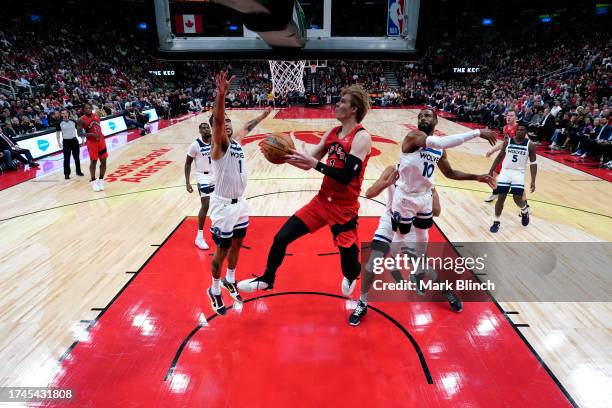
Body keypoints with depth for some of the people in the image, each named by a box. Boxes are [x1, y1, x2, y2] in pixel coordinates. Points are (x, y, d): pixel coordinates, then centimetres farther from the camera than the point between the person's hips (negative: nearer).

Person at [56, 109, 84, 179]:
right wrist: (58, 142, -4)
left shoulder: (73, 121, 0)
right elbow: (57, 133, 3)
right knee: (66, 159, 1)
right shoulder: (60, 123, -3)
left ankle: (78, 171, 23)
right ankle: (66, 174, 9)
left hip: (74, 140, 1)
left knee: (76, 157, 9)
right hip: (66, 142, -1)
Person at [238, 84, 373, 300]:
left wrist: (314, 163, -28)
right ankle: (266, 279, 29)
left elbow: (346, 176, -25)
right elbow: (309, 162, 11)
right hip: (322, 200, 6)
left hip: (344, 208, -6)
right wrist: (286, 155, -5)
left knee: (349, 257, 6)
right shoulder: (332, 133, 7)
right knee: (281, 237, 5)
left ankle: (351, 276, 47)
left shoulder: (362, 137, -15)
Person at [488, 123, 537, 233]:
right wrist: (491, 171, 8)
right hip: (505, 171, 1)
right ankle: (496, 221, 12)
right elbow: (500, 156, 10)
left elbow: (533, 163, -2)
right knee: (501, 198, -3)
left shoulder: (530, 145, -4)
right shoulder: (508, 141, 0)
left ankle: (525, 211, 29)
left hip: (519, 173, -1)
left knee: (518, 198, -8)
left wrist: (533, 181, -9)